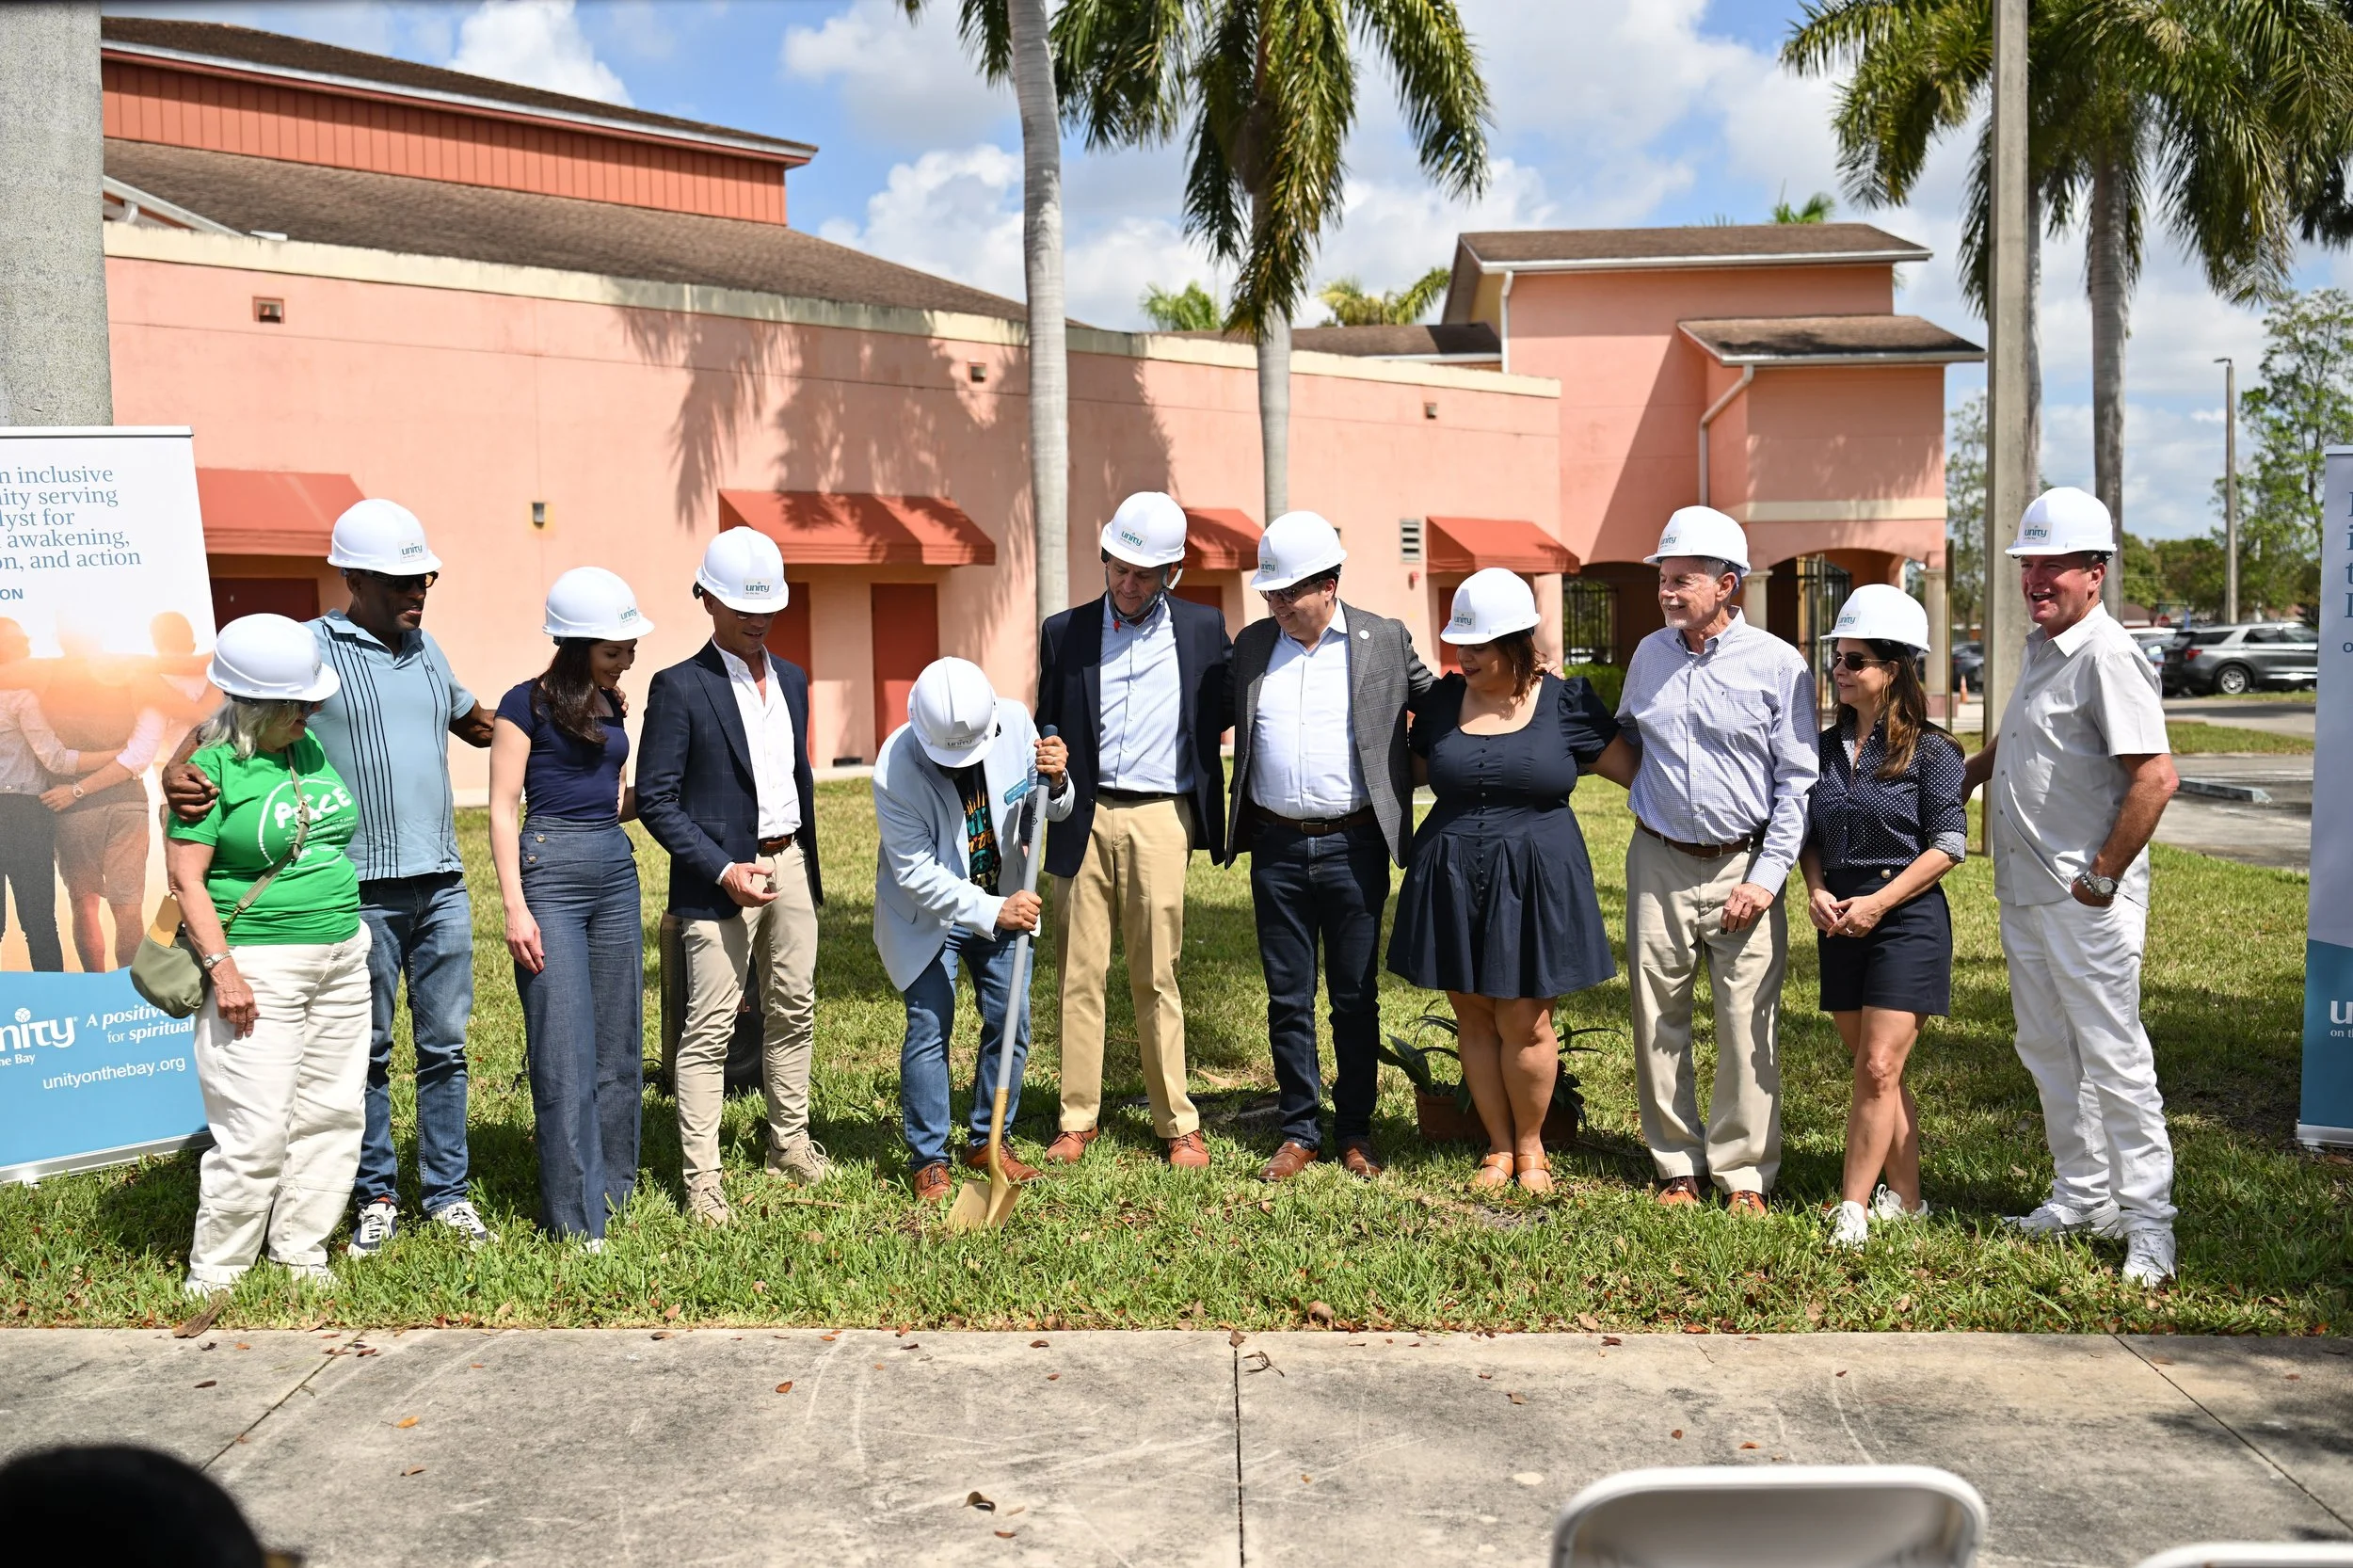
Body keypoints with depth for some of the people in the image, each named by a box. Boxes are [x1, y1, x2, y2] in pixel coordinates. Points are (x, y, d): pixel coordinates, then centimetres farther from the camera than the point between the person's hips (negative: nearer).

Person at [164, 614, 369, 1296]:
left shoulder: (313, 745, 10)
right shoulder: (213, 766, -10)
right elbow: (186, 878, -12)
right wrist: (222, 968, -17)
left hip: (342, 956, 7)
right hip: (260, 966, -7)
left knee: (331, 1115, 9)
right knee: (255, 1132, -5)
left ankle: (302, 1254, 21)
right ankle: (214, 1272, 11)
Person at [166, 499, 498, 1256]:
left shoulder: (425, 647, 12)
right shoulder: (308, 648, -5)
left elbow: (474, 721, 25)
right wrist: (179, 771, -30)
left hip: (442, 884, 5)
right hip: (361, 889, -5)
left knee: (445, 1044, 9)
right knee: (366, 1051, 7)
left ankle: (447, 1193, 20)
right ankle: (376, 1198, 21)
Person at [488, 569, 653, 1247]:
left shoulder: (610, 707, 13)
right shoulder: (527, 703, -5)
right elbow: (503, 809, -8)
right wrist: (515, 909, -14)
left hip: (616, 867, 7)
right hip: (551, 867, -6)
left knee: (618, 1042, 10)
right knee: (564, 1051, -4)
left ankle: (613, 1184, 22)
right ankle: (574, 1213, 3)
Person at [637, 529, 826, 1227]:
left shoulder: (792, 678, 11)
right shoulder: (679, 688, -9)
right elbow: (655, 800, -11)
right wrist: (725, 871, -18)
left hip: (789, 864, 6)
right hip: (720, 874, -6)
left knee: (794, 1012, 14)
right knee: (710, 1028, -4)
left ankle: (790, 1143, 28)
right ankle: (702, 1178, 3)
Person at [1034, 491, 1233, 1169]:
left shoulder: (1202, 628, 7)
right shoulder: (1064, 631, 9)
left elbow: (1230, 707, 14)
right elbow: (1044, 725, 14)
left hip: (1159, 818, -1)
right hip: (1082, 819, 2)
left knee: (1156, 979, 3)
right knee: (1079, 975, 5)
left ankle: (1179, 1124, 13)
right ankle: (1078, 1117, 16)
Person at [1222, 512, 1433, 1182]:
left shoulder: (1385, 639, 0)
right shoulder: (1251, 644, 7)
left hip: (1353, 846, -2)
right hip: (1276, 848, 2)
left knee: (1355, 998, 8)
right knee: (1288, 998, 9)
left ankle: (1355, 1132, 22)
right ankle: (1299, 1131, 21)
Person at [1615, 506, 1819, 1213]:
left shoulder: (1779, 665, -5)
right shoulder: (1649, 655, 8)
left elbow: (1798, 781, -4)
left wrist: (1767, 877, -10)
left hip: (1743, 867, -3)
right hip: (1659, 862, 4)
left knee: (1749, 1024, -2)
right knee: (1658, 1020, 7)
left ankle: (1744, 1173, 11)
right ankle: (1677, 1164, 20)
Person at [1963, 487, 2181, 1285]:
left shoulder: (2107, 656, -17)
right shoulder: (2041, 647, 12)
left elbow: (2156, 776, -24)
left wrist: (2104, 877, -20)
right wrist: (1964, 773, 28)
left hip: (2085, 898, -9)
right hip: (2024, 891, 9)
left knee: (2112, 1055, -2)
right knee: (2047, 1051, 15)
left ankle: (2147, 1218, 9)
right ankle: (2083, 1194, 28)